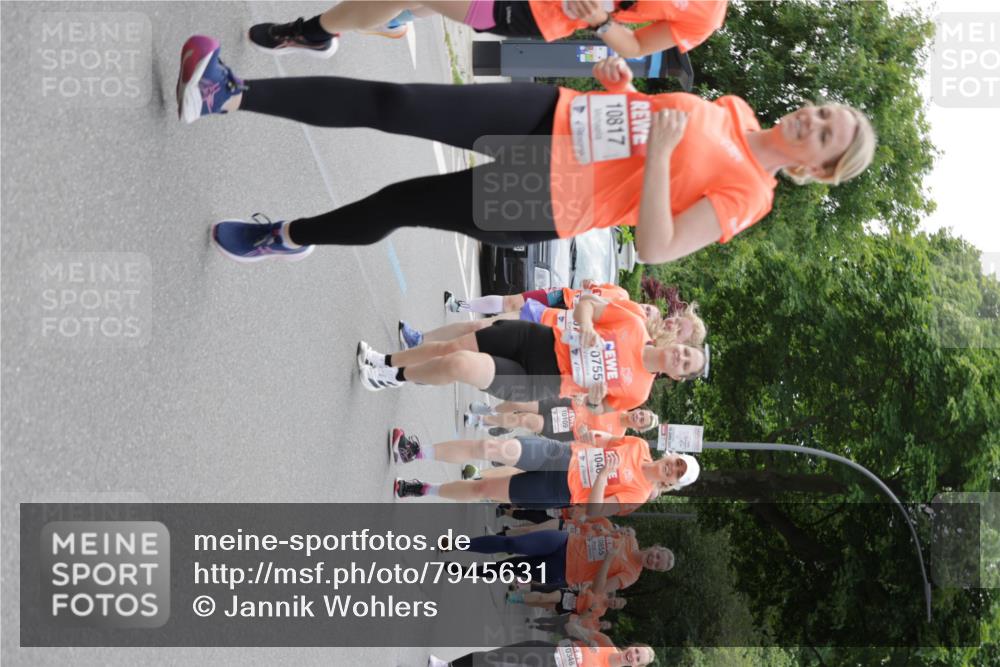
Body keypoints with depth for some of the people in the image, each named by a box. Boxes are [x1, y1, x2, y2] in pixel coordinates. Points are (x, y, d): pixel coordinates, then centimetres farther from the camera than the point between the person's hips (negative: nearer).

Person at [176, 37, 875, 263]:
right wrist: (619, 78, 2)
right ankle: (235, 96, -4)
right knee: (394, 105, -8)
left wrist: (659, 154, -28)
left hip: (545, 203, -5)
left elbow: (655, 249, -22)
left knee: (398, 206, -4)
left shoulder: (746, 196, -11)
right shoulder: (734, 110, 9)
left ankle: (289, 236, 19)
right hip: (550, 115, 5)